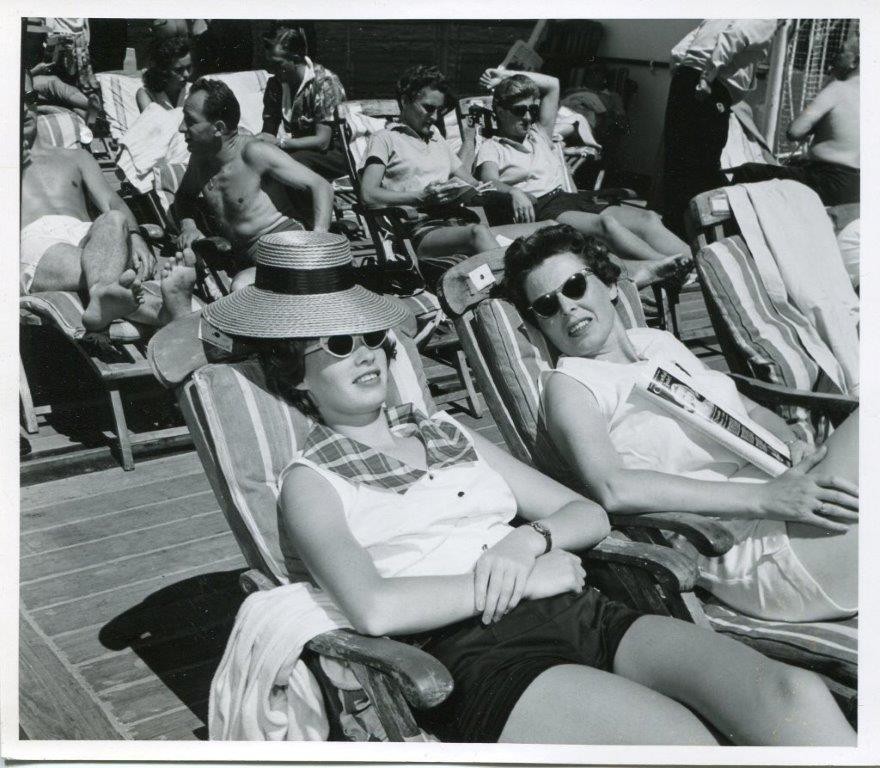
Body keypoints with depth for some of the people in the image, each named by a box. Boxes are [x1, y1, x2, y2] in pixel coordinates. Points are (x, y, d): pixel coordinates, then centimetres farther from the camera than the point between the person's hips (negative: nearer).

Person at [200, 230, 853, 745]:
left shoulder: (448, 433, 26)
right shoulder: (310, 482, 9)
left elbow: (590, 516, 22)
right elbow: (374, 608, -12)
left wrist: (531, 538, -1)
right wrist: (522, 580, -9)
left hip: (578, 612, 6)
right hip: (470, 652, -5)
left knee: (797, 695, -20)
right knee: (682, 736, -32)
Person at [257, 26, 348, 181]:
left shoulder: (324, 82, -17)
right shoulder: (275, 84, 2)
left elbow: (322, 142, -22)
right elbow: (268, 133, 2)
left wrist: (279, 142, -29)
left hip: (334, 154, -5)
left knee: (295, 161, -37)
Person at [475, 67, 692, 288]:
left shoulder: (539, 135, 32)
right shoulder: (491, 148, 13)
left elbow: (552, 84, 37)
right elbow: (489, 181, -9)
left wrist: (508, 76, 31)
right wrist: (514, 192, -32)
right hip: (539, 209, -7)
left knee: (647, 217, -20)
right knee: (606, 223, -36)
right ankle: (664, 265, -52)